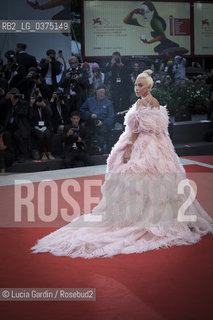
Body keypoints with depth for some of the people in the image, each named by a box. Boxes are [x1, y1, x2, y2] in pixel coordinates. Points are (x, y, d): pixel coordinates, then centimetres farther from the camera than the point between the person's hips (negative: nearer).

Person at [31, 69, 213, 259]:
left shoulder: (141, 103, -11)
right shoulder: (156, 103, 12)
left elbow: (136, 129, -15)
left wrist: (128, 150, -15)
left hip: (141, 148, -7)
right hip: (158, 149, 8)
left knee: (136, 179, -4)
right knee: (156, 178, 7)